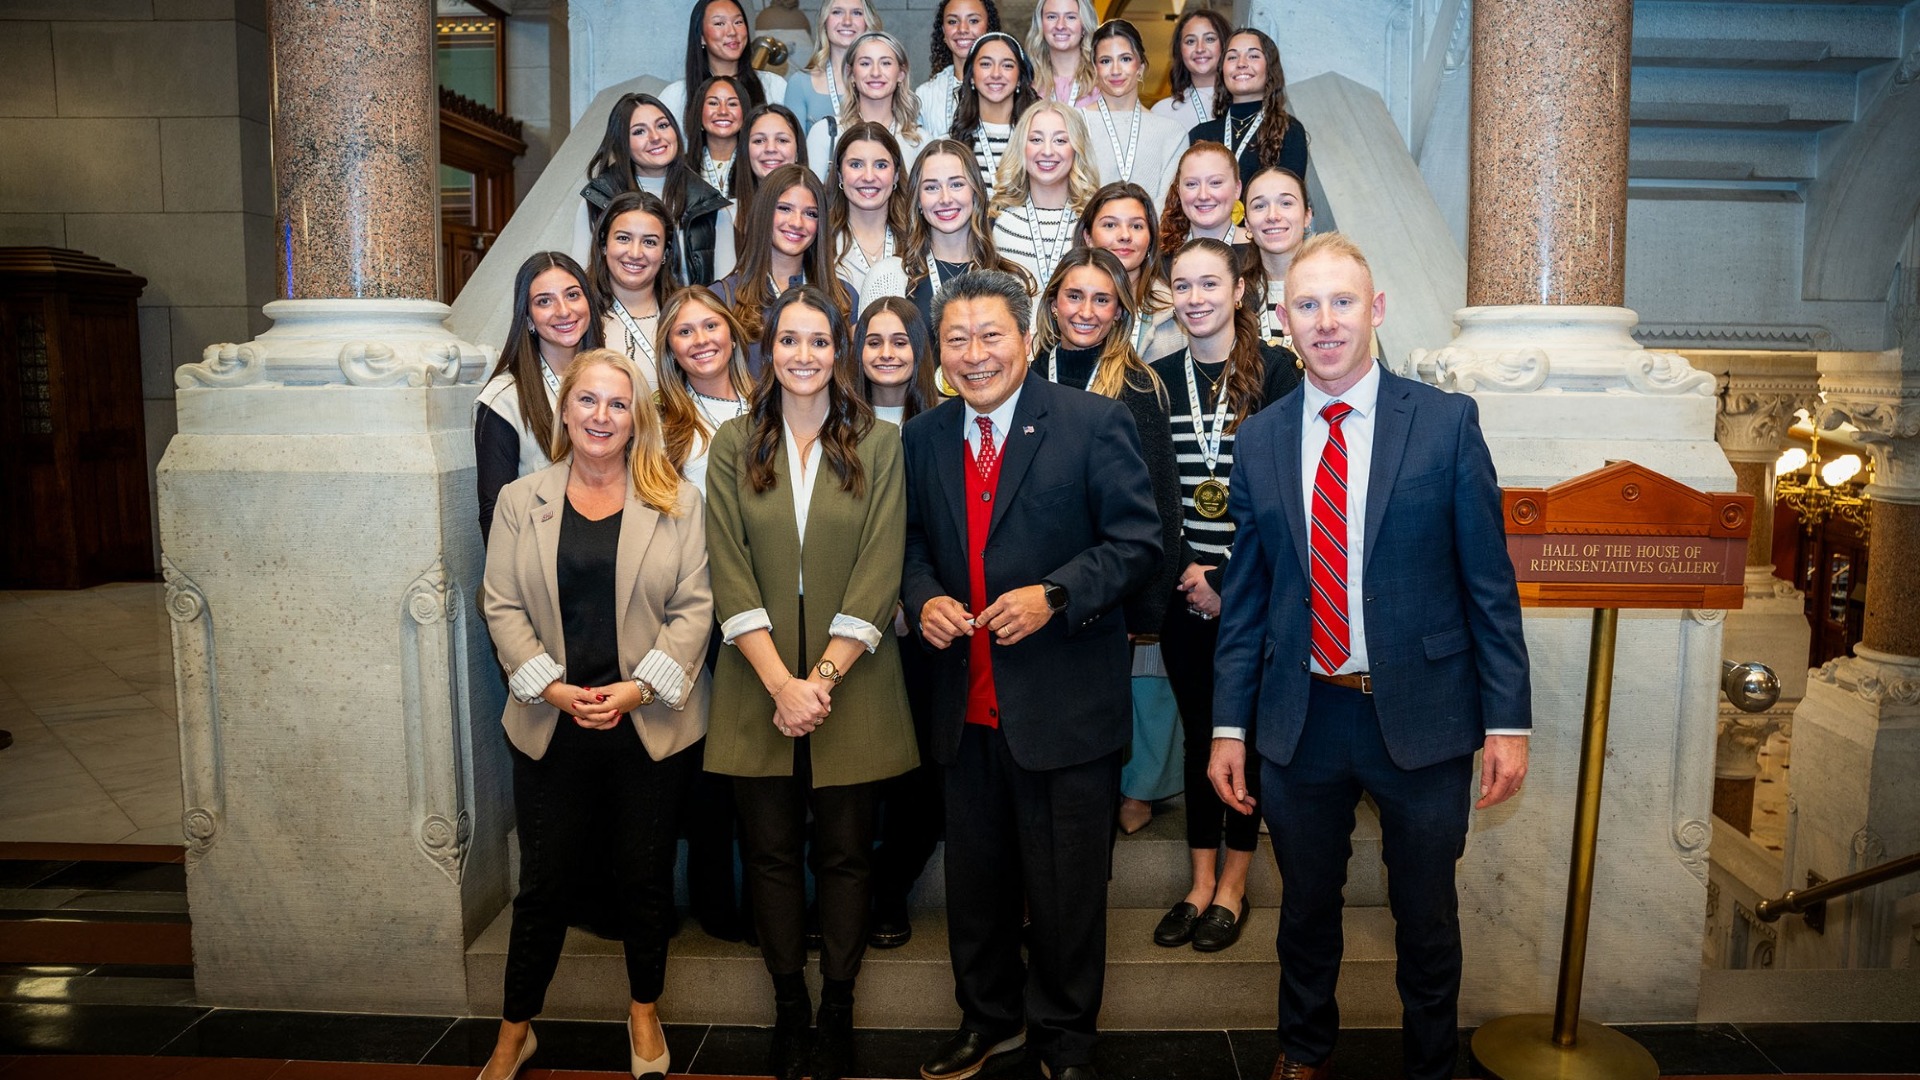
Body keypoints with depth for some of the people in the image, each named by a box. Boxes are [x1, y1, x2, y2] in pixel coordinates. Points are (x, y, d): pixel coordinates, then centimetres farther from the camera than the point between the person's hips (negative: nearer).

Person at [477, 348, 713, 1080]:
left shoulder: (677, 501, 0)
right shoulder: (521, 501, 5)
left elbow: (694, 607, -4)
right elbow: (502, 607, 1)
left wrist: (639, 687, -14)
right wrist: (553, 688, -11)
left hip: (652, 725, -1)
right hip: (551, 726, 1)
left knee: (647, 875, 12)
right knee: (543, 881, 9)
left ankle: (645, 1013, 33)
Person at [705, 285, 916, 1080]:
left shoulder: (879, 445, 1)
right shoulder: (735, 445, 4)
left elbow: (879, 575, -5)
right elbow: (730, 574, -3)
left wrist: (823, 678, -13)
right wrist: (781, 682, -12)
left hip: (851, 685, -1)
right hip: (759, 686, 1)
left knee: (845, 851, 7)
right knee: (771, 850, 8)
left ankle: (838, 1008, 22)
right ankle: (788, 1006, 24)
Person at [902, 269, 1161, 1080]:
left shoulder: (1094, 423, -7)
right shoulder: (924, 437, 7)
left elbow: (1138, 540, -9)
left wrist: (1053, 595, -21)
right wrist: (923, 598, -6)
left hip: (1063, 703, -4)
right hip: (965, 702, 5)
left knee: (1067, 884, 9)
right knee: (975, 877, 18)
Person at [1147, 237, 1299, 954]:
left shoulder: (1275, 371, -3)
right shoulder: (1157, 379, 6)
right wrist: (1187, 572, -6)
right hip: (1185, 589, 3)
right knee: (1198, 728, 10)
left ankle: (1233, 886, 19)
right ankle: (1200, 885, 21)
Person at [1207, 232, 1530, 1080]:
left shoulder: (1447, 421, -5)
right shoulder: (1258, 440, 2)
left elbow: (1489, 581, -4)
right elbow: (1245, 595, 4)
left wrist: (1508, 720, -7)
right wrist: (1229, 726, 2)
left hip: (1421, 714, -2)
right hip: (1300, 717, 2)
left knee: (1426, 914, 16)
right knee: (1306, 907, 19)